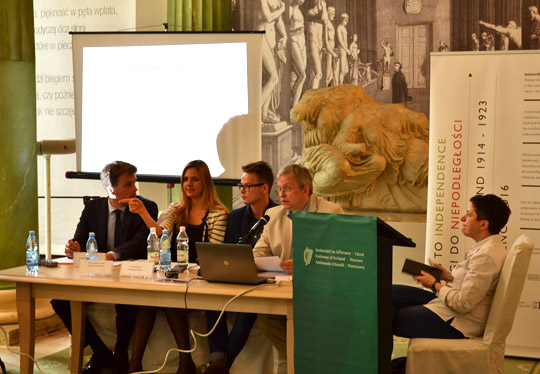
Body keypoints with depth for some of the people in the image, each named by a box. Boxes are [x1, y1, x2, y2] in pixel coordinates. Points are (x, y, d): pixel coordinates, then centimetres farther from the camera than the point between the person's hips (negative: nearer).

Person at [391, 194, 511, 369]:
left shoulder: (487, 255, -24)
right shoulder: (487, 246, 7)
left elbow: (463, 303, -25)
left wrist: (435, 285, -11)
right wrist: (447, 276, 8)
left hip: (455, 324, -11)